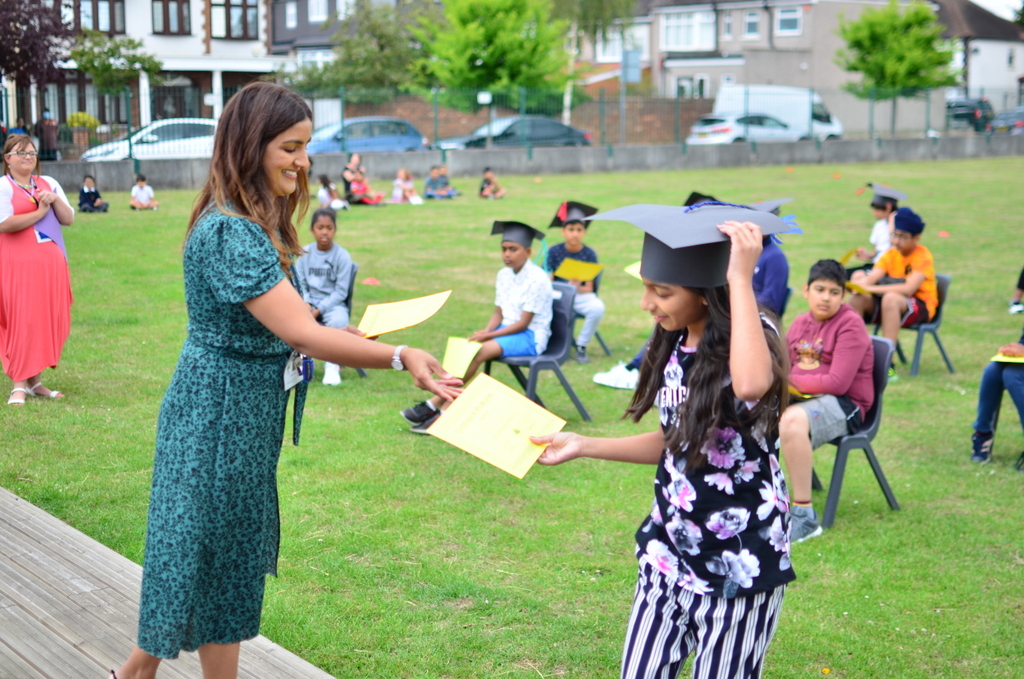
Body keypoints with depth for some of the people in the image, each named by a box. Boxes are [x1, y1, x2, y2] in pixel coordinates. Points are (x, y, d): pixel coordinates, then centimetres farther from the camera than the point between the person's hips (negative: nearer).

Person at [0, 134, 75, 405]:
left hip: (51, 262, 6)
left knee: (50, 321, 4)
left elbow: (69, 219, 11)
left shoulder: (48, 183, 15)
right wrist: (39, 211, -9)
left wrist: (54, 199, -7)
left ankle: (35, 381, 14)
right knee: (22, 321, -8)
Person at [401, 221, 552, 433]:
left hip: (531, 336, -7)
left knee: (480, 351, -27)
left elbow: (523, 323, -16)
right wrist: (485, 332, -9)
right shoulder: (504, 275, 9)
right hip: (507, 329, 7)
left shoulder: (537, 280, -14)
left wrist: (488, 336, -20)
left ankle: (435, 406, -24)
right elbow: (499, 313, 11)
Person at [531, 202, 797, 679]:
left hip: (738, 566, -7)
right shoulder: (675, 345, 2)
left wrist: (740, 279, -37)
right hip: (670, 551, 7)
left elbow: (751, 384, -44)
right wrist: (583, 446, 7)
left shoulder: (748, 337, -18)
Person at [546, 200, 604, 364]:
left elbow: (589, 288, -4)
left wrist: (577, 287, -28)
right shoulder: (554, 252, -2)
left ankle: (581, 346, -11)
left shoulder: (589, 254, -3)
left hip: (582, 295, 0)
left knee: (598, 308, -34)